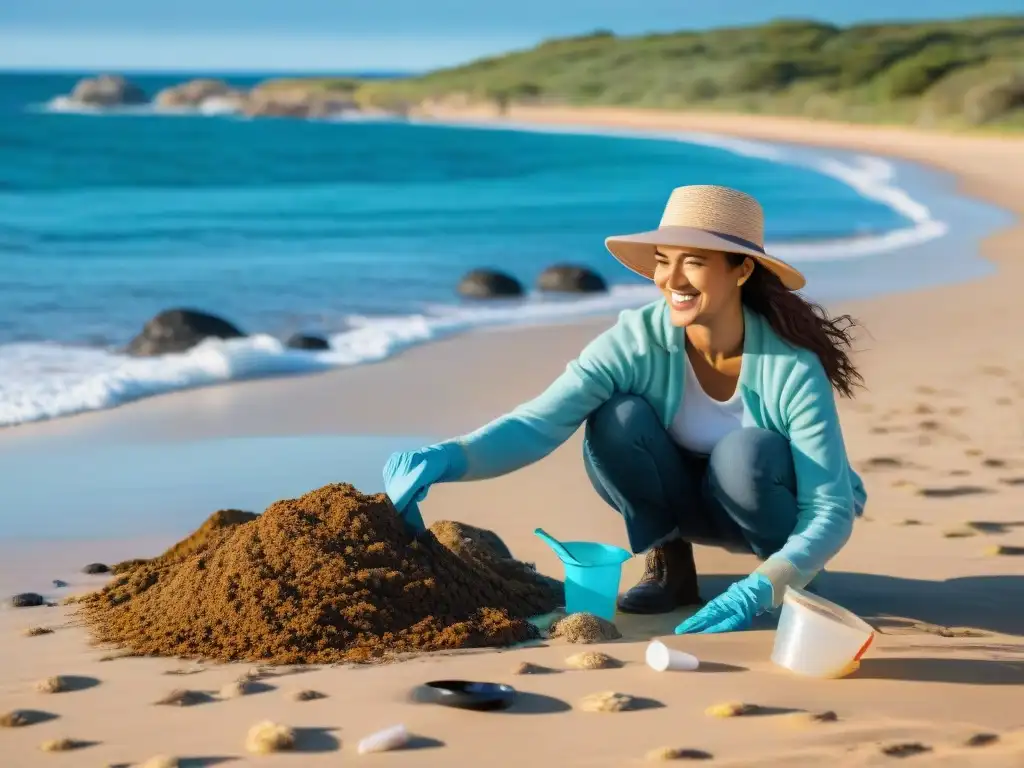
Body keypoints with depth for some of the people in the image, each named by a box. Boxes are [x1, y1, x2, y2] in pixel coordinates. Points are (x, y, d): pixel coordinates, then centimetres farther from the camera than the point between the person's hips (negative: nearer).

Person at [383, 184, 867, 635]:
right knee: (617, 420, -28)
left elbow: (831, 511, -30)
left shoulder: (793, 368, -29)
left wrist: (759, 592, -46)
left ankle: (797, 582, -7)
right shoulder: (637, 341, -25)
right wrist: (446, 458, -54)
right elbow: (538, 422, -35)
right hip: (684, 501, 2)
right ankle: (669, 562, -5)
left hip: (765, 504, -2)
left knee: (746, 453, -36)